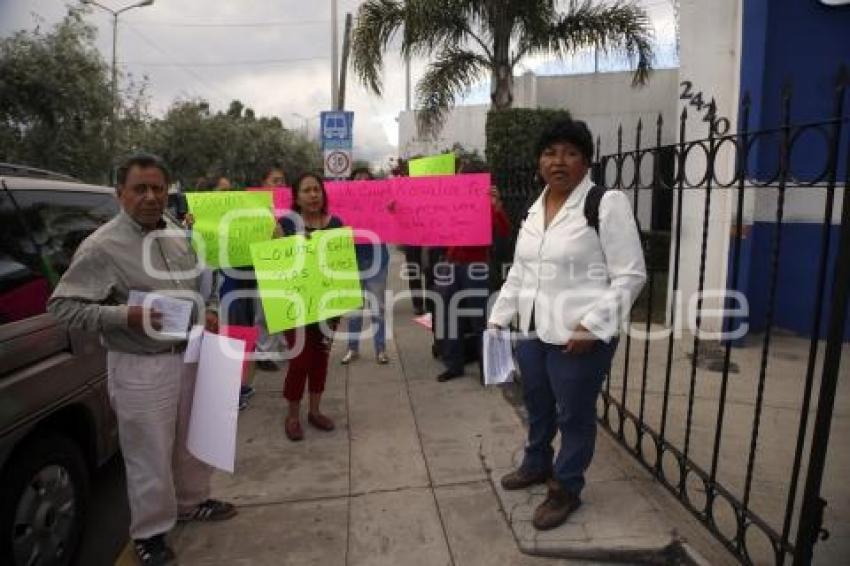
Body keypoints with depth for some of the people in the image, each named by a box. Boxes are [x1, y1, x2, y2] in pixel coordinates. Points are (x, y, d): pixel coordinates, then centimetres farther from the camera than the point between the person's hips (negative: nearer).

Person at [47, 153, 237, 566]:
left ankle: (191, 502, 44)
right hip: (140, 368, -6)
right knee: (150, 455, 6)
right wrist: (124, 316, -26)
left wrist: (208, 312, 1)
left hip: (188, 355, 7)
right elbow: (61, 305, -15)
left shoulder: (177, 233, 6)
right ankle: (149, 532, 29)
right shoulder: (101, 247, -15)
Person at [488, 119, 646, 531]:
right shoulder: (535, 209, 10)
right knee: (536, 407, 23)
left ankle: (566, 489, 31)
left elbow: (630, 276, -12)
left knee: (574, 415, 10)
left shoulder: (608, 203, -10)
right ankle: (536, 465, 46)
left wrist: (592, 325, -19)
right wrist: (499, 317, 12)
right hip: (532, 331, 7)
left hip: (579, 337, -6)